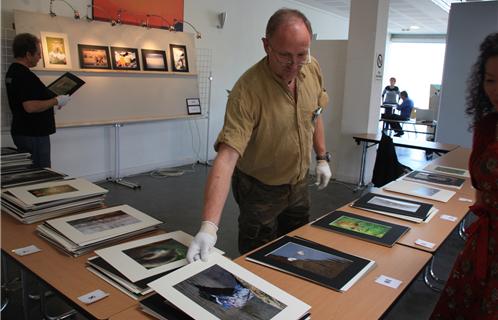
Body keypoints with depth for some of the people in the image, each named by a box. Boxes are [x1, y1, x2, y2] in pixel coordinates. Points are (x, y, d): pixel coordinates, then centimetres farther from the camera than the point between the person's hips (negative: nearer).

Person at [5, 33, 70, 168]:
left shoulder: (12, 72, 13)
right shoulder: (25, 76, -20)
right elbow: (30, 106, -29)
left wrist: (52, 95, 14)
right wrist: (56, 101, -18)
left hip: (21, 132, 10)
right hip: (33, 135, -10)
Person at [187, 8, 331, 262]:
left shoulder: (312, 69, -11)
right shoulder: (247, 91, -31)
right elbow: (226, 157, -39)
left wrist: (322, 157, 10)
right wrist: (209, 226, -46)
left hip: (299, 183, 6)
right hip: (260, 190, -5)